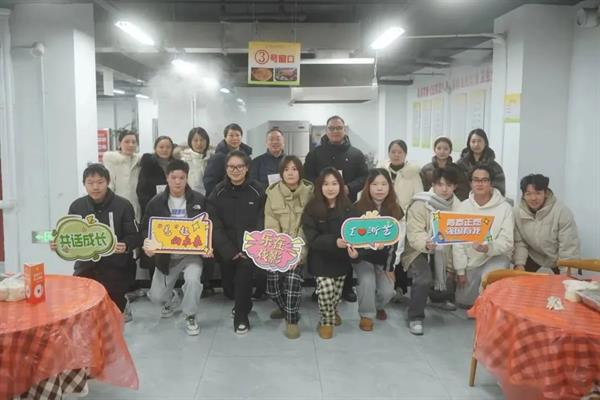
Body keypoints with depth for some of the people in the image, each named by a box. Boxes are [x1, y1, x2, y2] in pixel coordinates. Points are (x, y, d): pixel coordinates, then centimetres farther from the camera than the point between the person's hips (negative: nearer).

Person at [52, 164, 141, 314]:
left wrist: (125, 246, -27)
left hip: (115, 267, -3)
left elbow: (135, 236, -6)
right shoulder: (77, 206, 5)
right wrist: (58, 244, -8)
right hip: (86, 265, 3)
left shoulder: (123, 205, -7)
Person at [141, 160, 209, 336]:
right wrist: (147, 245, -20)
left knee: (193, 280, -30)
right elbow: (146, 228, 1)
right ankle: (168, 302, 40)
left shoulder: (199, 200, -5)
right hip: (166, 255, 2)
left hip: (191, 253, -2)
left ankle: (190, 316, -2)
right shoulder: (156, 202, -3)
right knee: (156, 296, 0)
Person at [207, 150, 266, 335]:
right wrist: (229, 251, -16)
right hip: (227, 248, 2)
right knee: (229, 286, 6)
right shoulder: (218, 193, -1)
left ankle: (241, 316, -2)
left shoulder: (257, 191, -5)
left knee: (244, 270, -24)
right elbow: (215, 226, -6)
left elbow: (261, 223, -5)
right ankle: (243, 302, 42)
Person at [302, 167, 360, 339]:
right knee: (326, 289, -16)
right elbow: (312, 239, -16)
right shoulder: (311, 209, -12)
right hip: (321, 258, -2)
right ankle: (327, 320, 13)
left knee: (337, 292, 13)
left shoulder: (349, 208, -6)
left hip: (341, 258, 3)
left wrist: (354, 248, -32)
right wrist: (334, 242, -31)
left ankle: (332, 311, 49)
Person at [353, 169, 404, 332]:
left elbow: (399, 240, -1)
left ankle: (378, 306, 27)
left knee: (387, 291, -11)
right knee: (367, 282, -25)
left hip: (385, 258, 2)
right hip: (363, 256, -2)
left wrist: (392, 266, -3)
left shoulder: (396, 210, -4)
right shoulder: (358, 208, -13)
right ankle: (366, 315, 3)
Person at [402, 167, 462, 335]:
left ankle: (439, 298, 40)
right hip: (418, 250, -5)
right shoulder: (420, 205, -17)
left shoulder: (457, 206, -2)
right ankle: (415, 317, -9)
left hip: (442, 253, 6)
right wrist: (426, 244, -47)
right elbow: (414, 234, -24)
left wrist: (453, 266, 0)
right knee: (424, 279, -28)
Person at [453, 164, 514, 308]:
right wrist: (460, 270, -4)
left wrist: (488, 248, -36)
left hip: (496, 257, -3)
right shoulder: (463, 206, -3)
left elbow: (507, 242, -15)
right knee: (463, 302, 4)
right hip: (470, 261, 4)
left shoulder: (505, 208, -12)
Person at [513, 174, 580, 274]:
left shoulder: (562, 212, -26)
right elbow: (519, 242, -9)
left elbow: (569, 246, -24)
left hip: (558, 258, -2)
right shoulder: (517, 212, -15)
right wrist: (519, 263, -22)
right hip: (534, 256, 3)